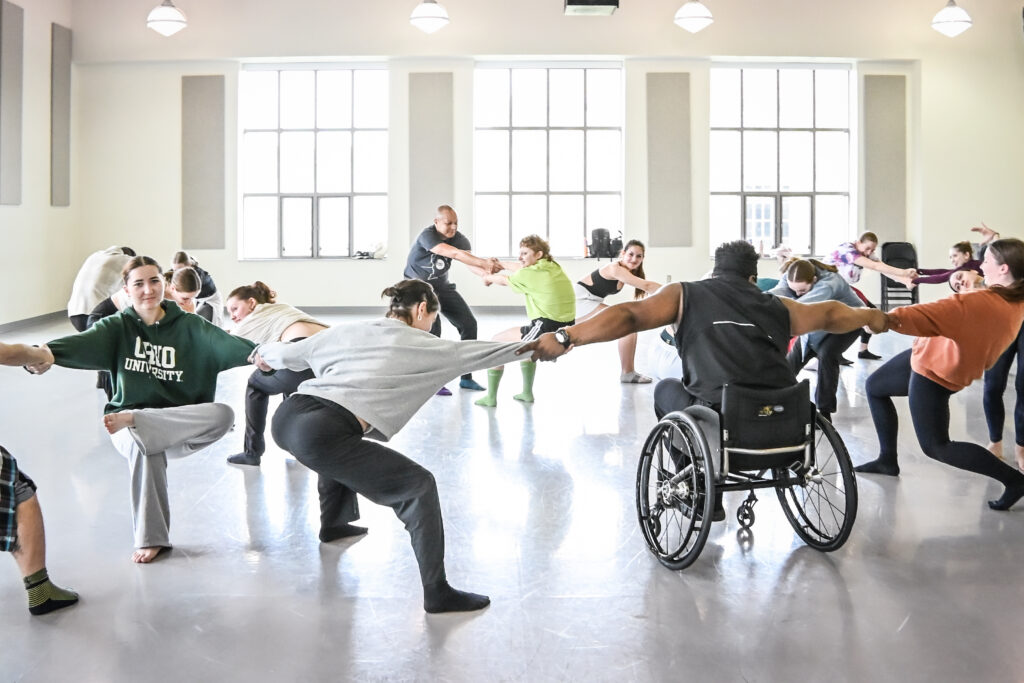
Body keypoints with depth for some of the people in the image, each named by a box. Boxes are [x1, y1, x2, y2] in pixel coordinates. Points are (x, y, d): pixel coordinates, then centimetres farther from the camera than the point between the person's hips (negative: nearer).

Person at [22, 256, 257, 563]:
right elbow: (85, 342, -22)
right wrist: (49, 352, -46)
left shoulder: (189, 326, 0)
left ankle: (134, 422, -22)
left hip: (181, 425, 1)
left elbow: (224, 343, -19)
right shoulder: (117, 327, -1)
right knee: (145, 445, -36)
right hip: (128, 429, 0)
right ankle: (150, 538, -21)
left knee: (223, 414, -29)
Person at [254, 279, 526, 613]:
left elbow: (289, 353, 30)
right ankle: (437, 592, 1)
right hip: (319, 434, -8)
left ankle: (333, 523, 54)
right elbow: (478, 352, 13)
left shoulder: (347, 330, 22)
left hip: (286, 417, 8)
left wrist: (265, 353, 52)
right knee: (418, 486, 1)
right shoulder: (422, 346, 8)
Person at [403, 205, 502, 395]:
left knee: (469, 323, -1)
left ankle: (466, 377, 10)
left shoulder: (459, 238, -10)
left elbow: (469, 262, -28)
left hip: (441, 286, 6)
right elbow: (455, 254, -42)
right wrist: (484, 262, -49)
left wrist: (487, 272, -50)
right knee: (432, 327, -24)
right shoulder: (427, 236, -27)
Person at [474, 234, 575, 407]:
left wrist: (487, 277, 31)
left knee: (497, 341, 11)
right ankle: (527, 393, 38)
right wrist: (498, 263, 38)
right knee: (524, 342, 36)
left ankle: (491, 397, 13)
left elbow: (504, 280, 10)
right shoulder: (554, 267, 11)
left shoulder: (532, 274, -10)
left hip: (547, 331, -8)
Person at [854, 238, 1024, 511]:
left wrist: (889, 318, -55)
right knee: (874, 387, 22)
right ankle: (887, 460, 31)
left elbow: (931, 315, -46)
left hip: (935, 372, -10)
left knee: (935, 446, -3)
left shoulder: (984, 303, -32)